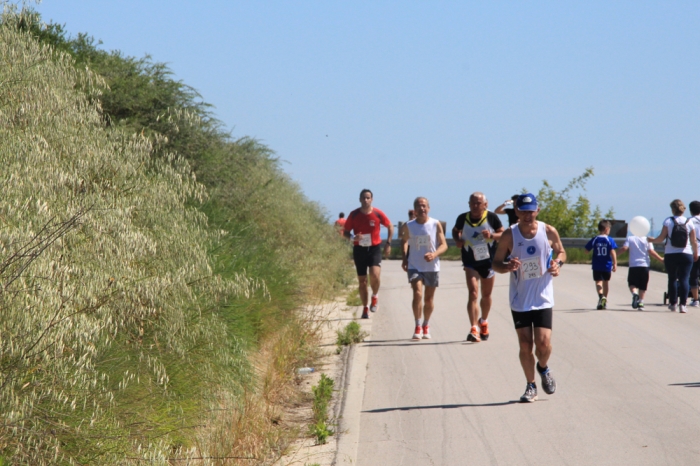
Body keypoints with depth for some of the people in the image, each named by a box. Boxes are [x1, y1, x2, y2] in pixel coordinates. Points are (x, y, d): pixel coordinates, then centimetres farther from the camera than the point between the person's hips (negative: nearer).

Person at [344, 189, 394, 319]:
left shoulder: (378, 214, -5)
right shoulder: (354, 215, -3)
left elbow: (390, 227, 9)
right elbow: (345, 232, 4)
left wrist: (388, 243, 1)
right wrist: (353, 237, -18)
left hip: (374, 249, -2)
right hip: (359, 250, 2)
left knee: (374, 275, -22)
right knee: (362, 281, 3)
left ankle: (375, 297, 8)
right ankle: (365, 308, 16)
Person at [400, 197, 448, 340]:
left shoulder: (436, 224, -5)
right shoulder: (408, 226, -1)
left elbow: (444, 245, -4)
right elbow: (404, 240, 18)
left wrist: (434, 254, -23)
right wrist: (404, 257, 6)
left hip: (432, 267, 1)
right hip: (414, 266, -1)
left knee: (429, 298, 11)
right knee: (417, 294, -18)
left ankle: (426, 326, 29)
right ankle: (417, 327, -12)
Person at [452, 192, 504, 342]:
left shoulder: (492, 217, -10)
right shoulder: (463, 218, -5)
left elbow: (503, 234, -4)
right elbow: (455, 230, 14)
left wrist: (492, 235, -23)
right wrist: (457, 240, -7)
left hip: (489, 261, 1)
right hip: (470, 263, -1)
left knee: (486, 295, 16)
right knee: (473, 293, -17)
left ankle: (483, 322, 42)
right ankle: (474, 329, -22)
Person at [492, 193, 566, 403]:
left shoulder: (549, 232, -5)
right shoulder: (509, 235, -7)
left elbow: (561, 252, 12)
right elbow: (496, 263, 0)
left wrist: (558, 264, -10)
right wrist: (507, 267, -23)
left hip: (543, 298, 0)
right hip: (519, 300, 0)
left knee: (543, 343, -10)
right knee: (525, 345, 2)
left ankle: (543, 368, 25)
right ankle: (531, 386, 21)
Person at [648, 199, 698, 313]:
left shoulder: (668, 221, -5)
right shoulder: (689, 223, 0)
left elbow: (661, 238, -7)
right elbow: (694, 241, 2)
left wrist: (652, 240, 13)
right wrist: (695, 254, 18)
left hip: (670, 255, 0)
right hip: (686, 255, 0)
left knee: (672, 279, 11)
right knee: (684, 279, -1)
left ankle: (673, 304, 15)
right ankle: (682, 304, -10)